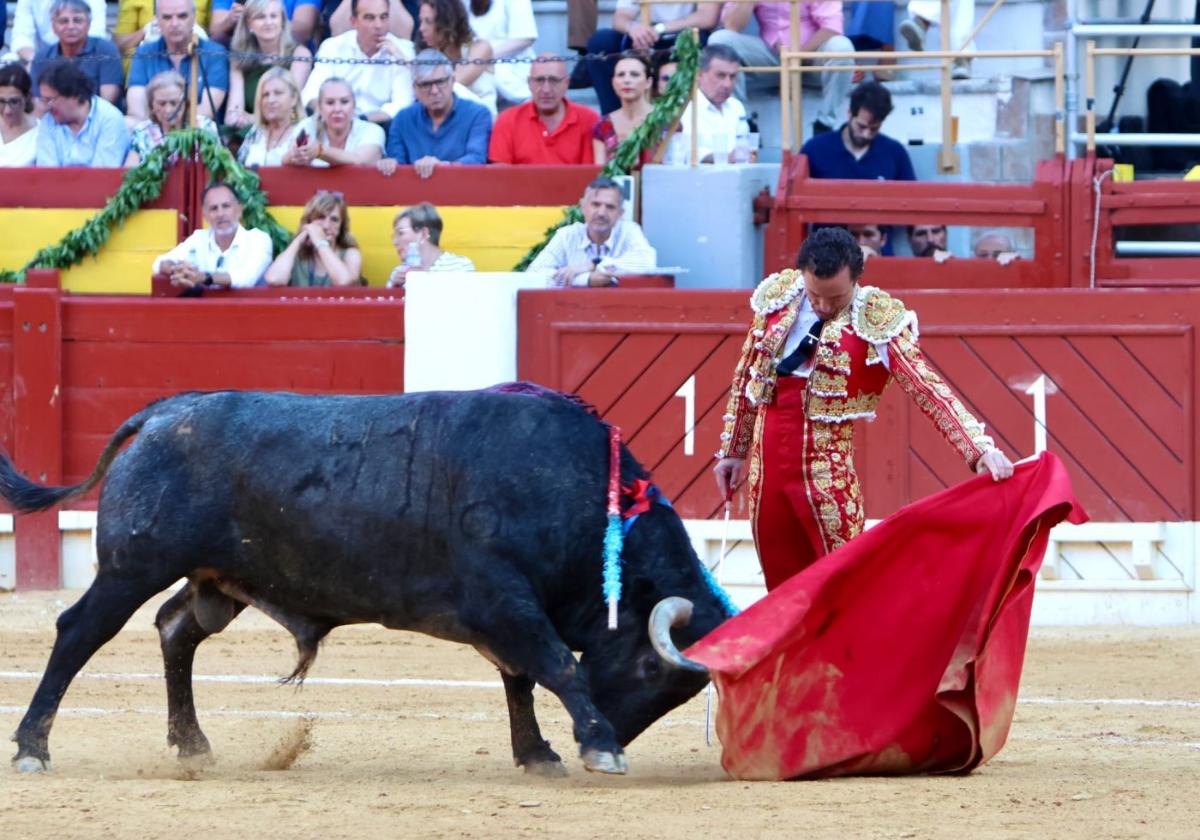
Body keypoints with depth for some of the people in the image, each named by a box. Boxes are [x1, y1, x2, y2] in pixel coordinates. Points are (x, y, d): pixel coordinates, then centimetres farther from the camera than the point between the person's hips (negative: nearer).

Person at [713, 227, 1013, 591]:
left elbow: (928, 388, -15)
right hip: (766, 463, 5)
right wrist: (732, 451, 22)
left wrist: (980, 449, -26)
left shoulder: (876, 321, -9)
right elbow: (745, 376, 17)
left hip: (827, 470, -5)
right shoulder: (776, 298, 5)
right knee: (782, 587, 9)